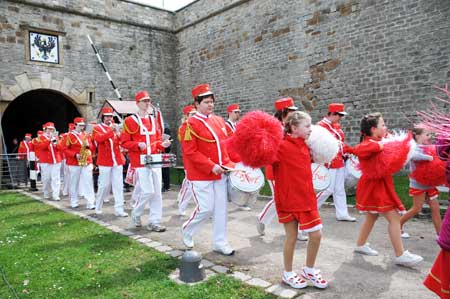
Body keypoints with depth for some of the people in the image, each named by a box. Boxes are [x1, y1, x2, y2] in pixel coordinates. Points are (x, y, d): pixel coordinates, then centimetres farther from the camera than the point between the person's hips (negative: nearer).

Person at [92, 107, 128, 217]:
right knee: (104, 185, 2)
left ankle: (119, 209, 1)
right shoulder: (97, 128, 3)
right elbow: (98, 139, -18)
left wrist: (118, 133, -14)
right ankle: (98, 207, 21)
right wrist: (110, 131, -28)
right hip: (105, 161, -3)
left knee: (118, 185, -1)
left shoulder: (115, 127, 15)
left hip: (117, 160, 4)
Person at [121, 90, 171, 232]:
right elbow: (124, 142, -4)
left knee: (157, 192, 5)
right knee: (148, 191, -9)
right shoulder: (130, 120, -3)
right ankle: (136, 214, 17)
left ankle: (154, 222, 14)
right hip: (140, 161, -6)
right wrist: (138, 145, -20)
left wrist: (162, 144, -1)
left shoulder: (155, 119, 13)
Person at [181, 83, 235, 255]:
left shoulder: (219, 121, 9)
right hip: (201, 175, -6)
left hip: (221, 173, 6)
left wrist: (229, 163, 3)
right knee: (206, 209, -2)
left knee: (221, 209, 8)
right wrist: (211, 166, -19)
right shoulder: (191, 124, -9)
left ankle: (220, 243, 21)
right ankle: (187, 230, 26)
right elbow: (190, 152, -14)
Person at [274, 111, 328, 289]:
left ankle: (309, 270, 31)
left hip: (307, 198, 7)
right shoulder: (281, 146, -16)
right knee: (291, 237, 7)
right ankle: (288, 274, 29)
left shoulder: (304, 146, 7)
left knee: (316, 235, 8)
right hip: (288, 199, -6)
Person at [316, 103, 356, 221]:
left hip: (339, 161, 8)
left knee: (340, 189, 12)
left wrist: (351, 150, 16)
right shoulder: (321, 125, -14)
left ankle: (342, 214, 20)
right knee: (328, 189, -5)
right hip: (329, 163, -8)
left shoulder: (336, 125, 12)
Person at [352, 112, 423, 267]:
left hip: (377, 186, 10)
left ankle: (360, 245, 32)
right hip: (374, 186, -10)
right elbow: (357, 150, -41)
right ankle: (400, 255, 0)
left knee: (372, 217, 20)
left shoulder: (377, 142, 10)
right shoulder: (369, 143, -19)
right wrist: (380, 146, -34)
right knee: (394, 218, -6)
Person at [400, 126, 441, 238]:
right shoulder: (415, 147, -16)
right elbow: (414, 155, -40)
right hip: (418, 184, -7)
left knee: (436, 209, 8)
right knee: (416, 209, 2)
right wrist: (428, 157, -31)